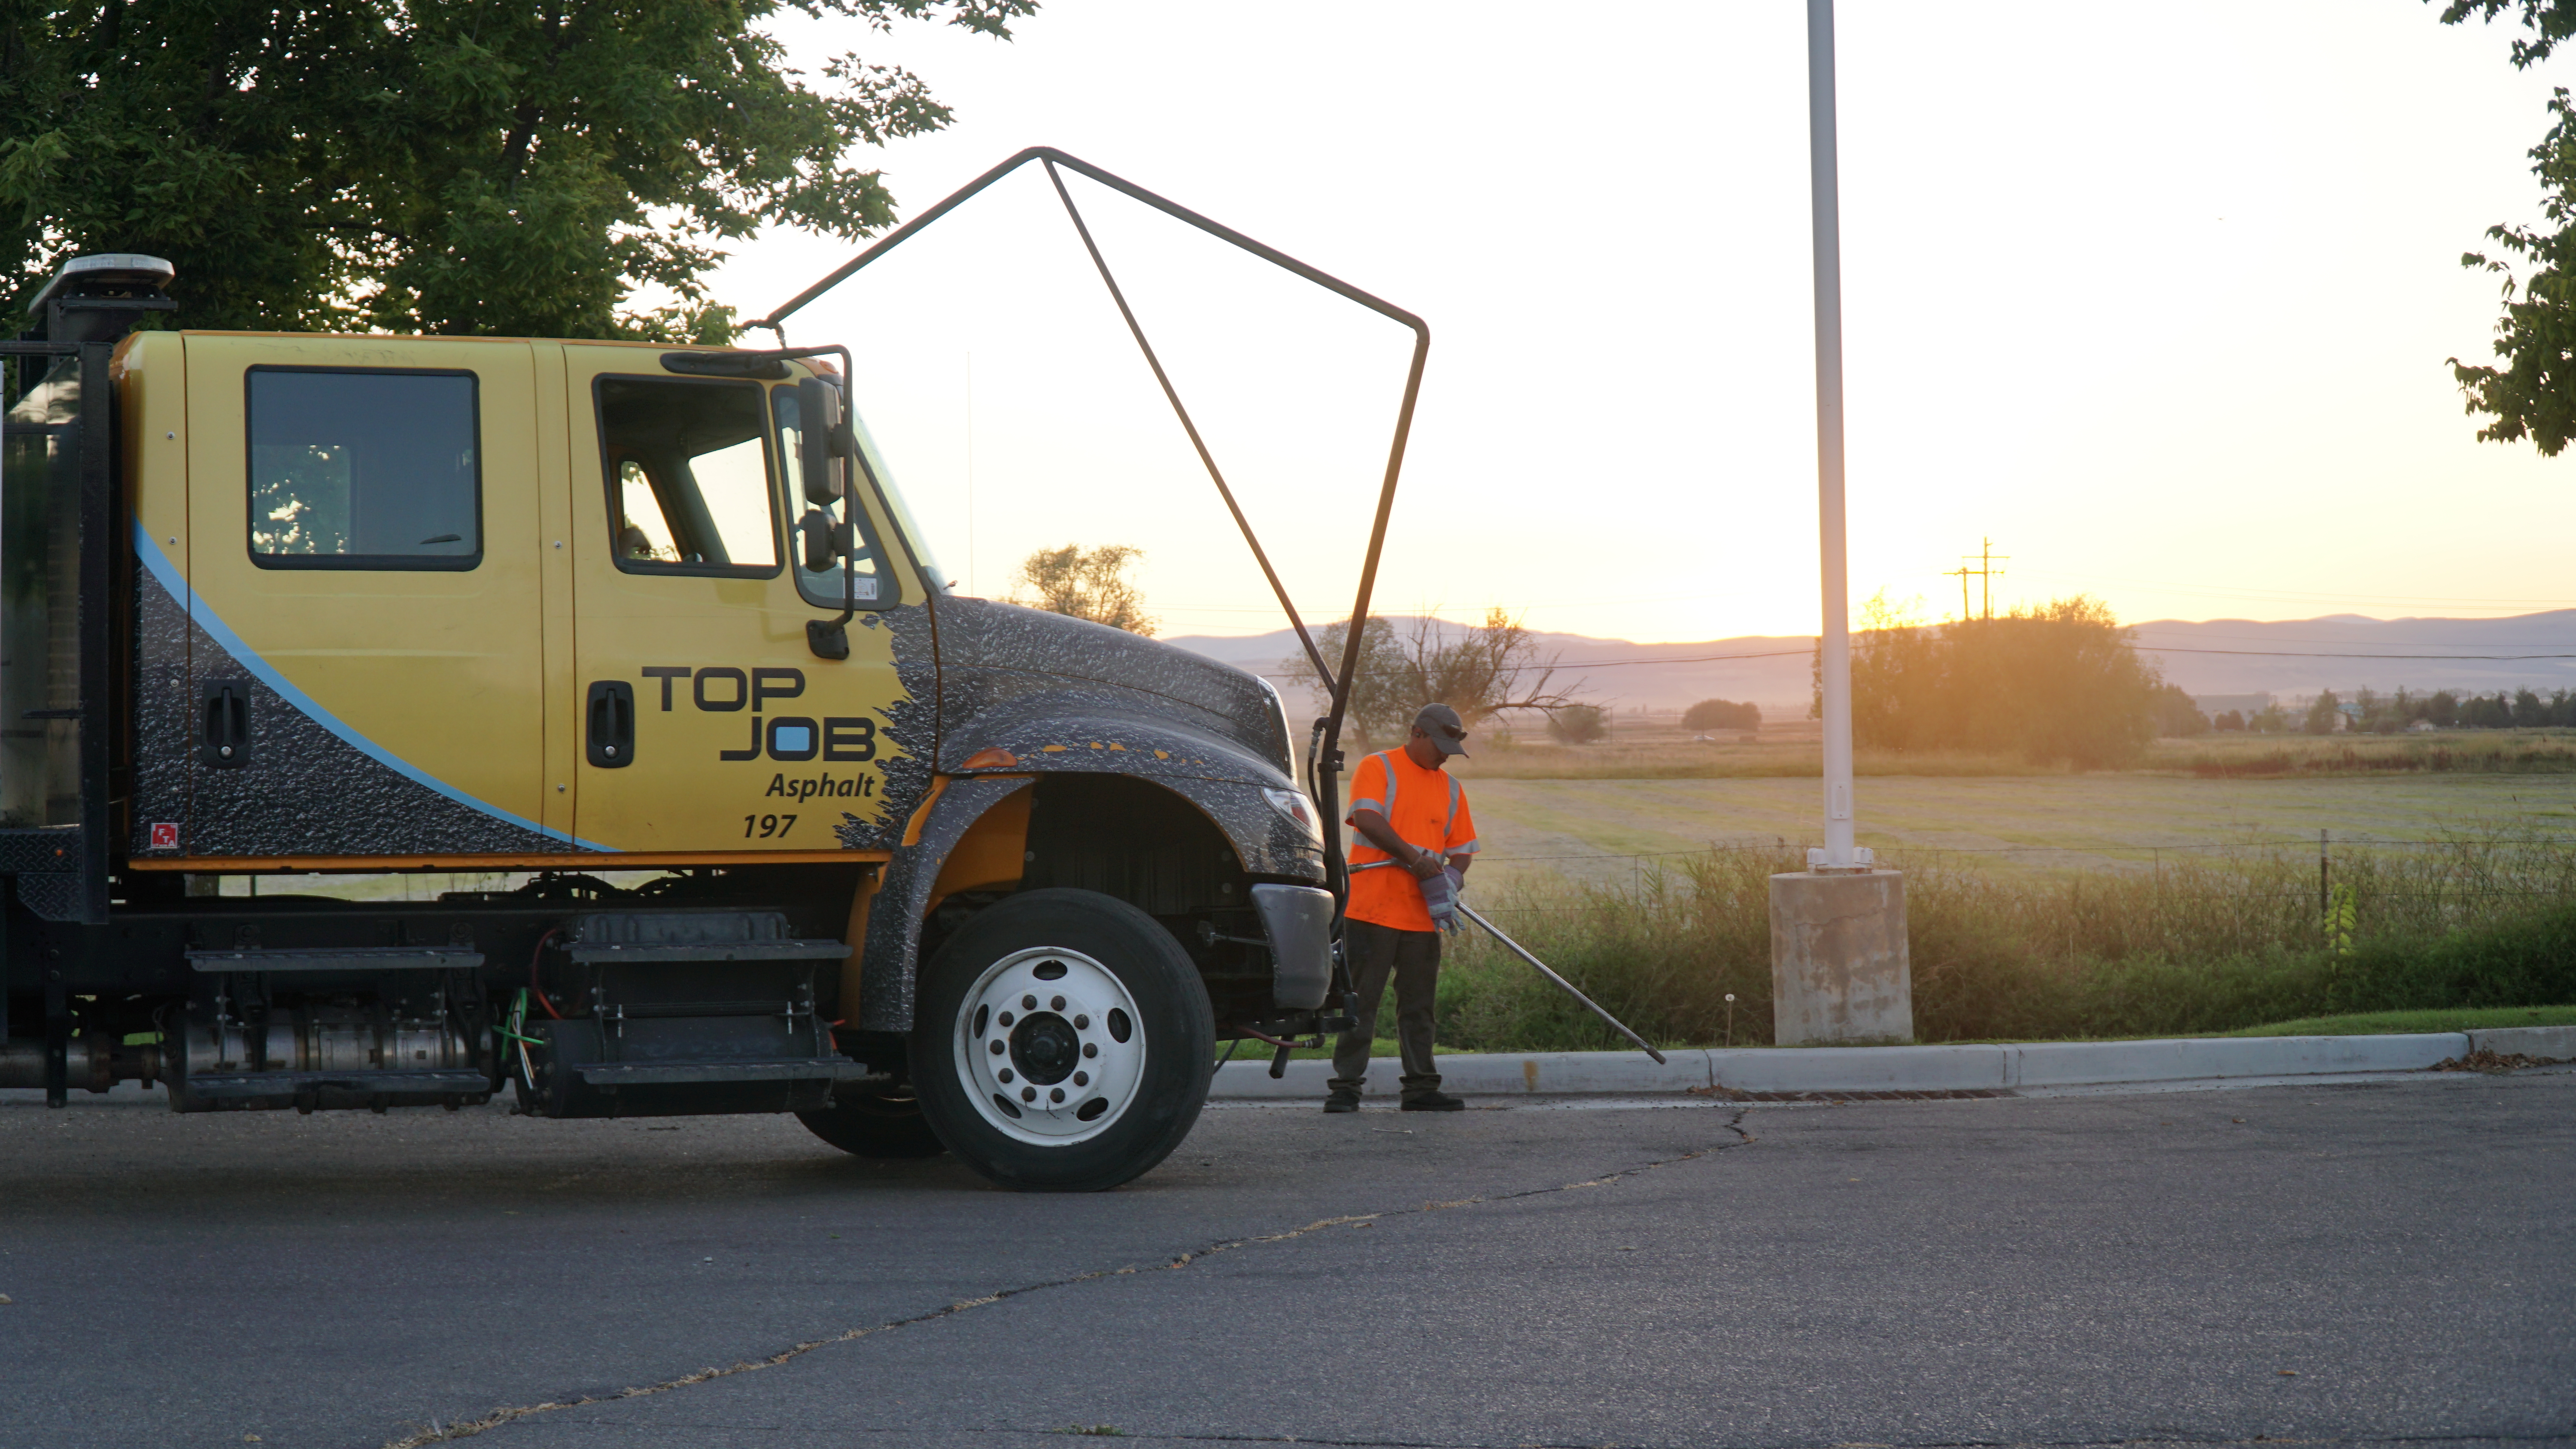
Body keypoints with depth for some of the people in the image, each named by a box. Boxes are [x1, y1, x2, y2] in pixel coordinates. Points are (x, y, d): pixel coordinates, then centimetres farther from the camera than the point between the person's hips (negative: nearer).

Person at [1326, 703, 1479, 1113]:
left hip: (1422, 916, 6)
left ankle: (1421, 1087, 11)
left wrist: (1454, 875, -3)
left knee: (1418, 1004, 7)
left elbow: (1462, 846, 20)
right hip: (1372, 907, -6)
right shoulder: (1378, 768, 1)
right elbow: (1366, 818, -15)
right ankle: (1346, 1087, -2)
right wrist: (1414, 858, -19)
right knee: (1361, 1000, -5)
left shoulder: (1450, 788, 19)